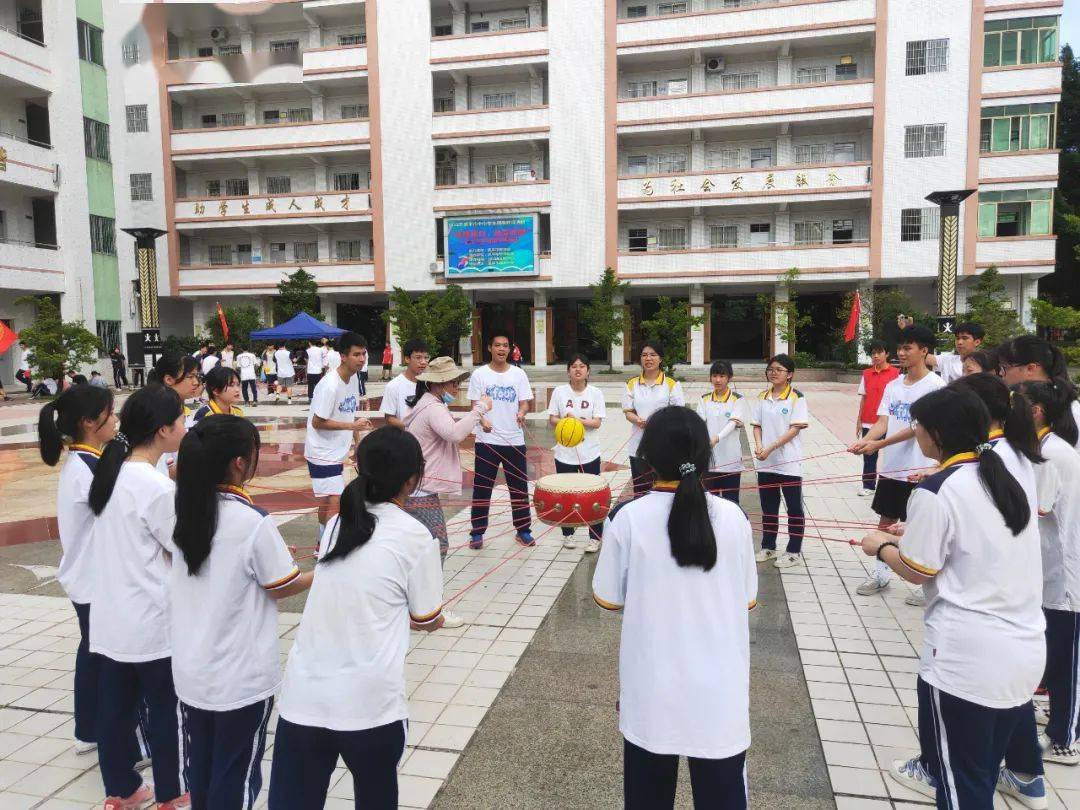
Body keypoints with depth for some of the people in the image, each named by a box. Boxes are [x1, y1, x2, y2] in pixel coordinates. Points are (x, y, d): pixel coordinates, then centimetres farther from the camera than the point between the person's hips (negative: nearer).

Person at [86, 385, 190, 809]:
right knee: (167, 710, 9)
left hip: (111, 616, 8)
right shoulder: (157, 487, -23)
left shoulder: (109, 472, 2)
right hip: (152, 621, -8)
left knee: (115, 705, 18)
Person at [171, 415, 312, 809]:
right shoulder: (252, 521, -23)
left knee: (201, 769, 21)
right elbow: (282, 587, -12)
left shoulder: (187, 509, -3)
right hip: (241, 677, -6)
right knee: (236, 776, 11)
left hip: (191, 671, 6)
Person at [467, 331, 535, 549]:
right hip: (486, 440, -1)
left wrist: (521, 412, -22)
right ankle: (477, 533, 14)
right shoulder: (479, 374, 0)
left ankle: (523, 530, 21)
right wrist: (482, 420, -21)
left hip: (514, 440, 2)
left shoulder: (518, 374, 5)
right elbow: (475, 404, -1)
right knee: (482, 488, 4)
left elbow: (524, 402, 1)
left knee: (519, 487, 9)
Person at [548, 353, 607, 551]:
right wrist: (564, 422, -17)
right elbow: (551, 419, 2)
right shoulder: (559, 391, -1)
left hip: (589, 454, -1)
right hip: (565, 453, 1)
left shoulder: (595, 393, -2)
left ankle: (595, 537, 12)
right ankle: (568, 534, 27)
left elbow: (597, 422, -7)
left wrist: (578, 420, -21)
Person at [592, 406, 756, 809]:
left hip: (651, 687, -1)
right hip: (719, 688, 1)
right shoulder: (733, 517, -9)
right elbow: (748, 600, 1)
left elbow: (607, 599, -4)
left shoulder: (627, 517, -15)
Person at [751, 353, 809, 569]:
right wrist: (758, 446, -11)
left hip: (788, 461, -5)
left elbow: (796, 428, -13)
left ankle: (794, 551, 14)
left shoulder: (796, 397, -7)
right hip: (765, 462, 5)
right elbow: (756, 425, 8)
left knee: (794, 507, 4)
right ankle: (768, 547, 25)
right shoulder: (762, 397, 8)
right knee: (768, 506, 14)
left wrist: (771, 448, -19)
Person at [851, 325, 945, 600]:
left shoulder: (935, 384, -11)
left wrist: (878, 444, -24)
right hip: (890, 466, 6)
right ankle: (881, 574, 27)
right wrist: (864, 441, -18)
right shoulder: (893, 386, 9)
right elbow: (882, 422, 2)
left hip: (919, 469, -6)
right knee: (886, 520, 14)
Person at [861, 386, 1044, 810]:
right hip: (1025, 650, 8)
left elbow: (918, 570, -12)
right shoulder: (1004, 477, 6)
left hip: (969, 659, -8)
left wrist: (882, 546, 5)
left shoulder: (935, 492, -18)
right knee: (983, 764, 26)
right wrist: (914, 535, 17)